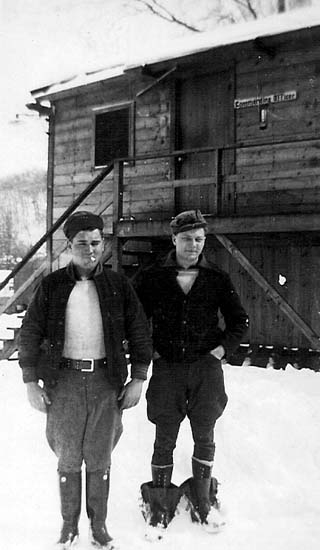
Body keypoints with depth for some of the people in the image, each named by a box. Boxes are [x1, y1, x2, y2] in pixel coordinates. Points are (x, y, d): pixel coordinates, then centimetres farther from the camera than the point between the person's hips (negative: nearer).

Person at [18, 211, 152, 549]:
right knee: (68, 459, 11)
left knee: (100, 459, 10)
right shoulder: (51, 286, -1)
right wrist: (31, 382, -1)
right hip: (64, 381, 0)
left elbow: (139, 333, 4)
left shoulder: (118, 285, 0)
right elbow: (30, 334, 2)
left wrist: (137, 378, 0)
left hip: (107, 381, 0)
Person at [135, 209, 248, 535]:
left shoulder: (217, 279, 1)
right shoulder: (152, 278, -2)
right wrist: (149, 351, 0)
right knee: (165, 439, 5)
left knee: (204, 438, 11)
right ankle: (159, 505, 21)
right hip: (167, 368, -1)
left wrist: (221, 349, 0)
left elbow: (239, 322, 10)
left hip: (206, 368, 1)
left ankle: (202, 501, 29)